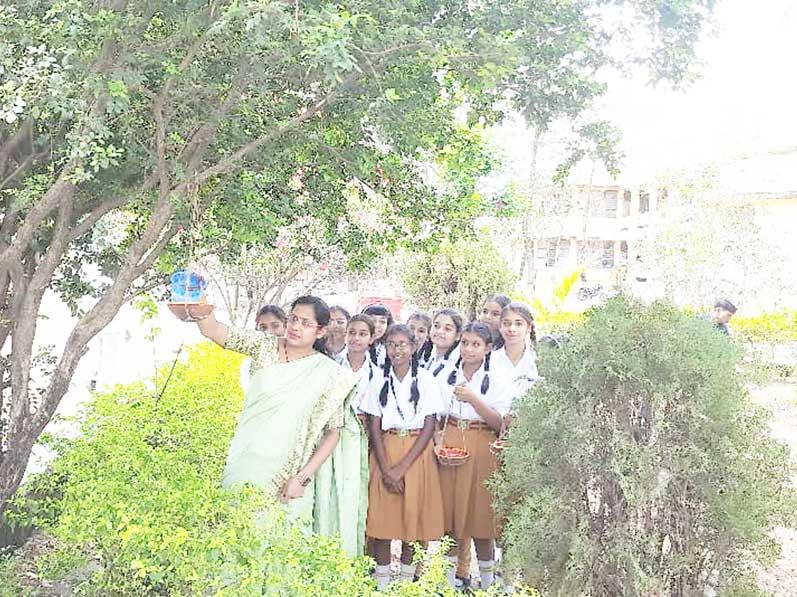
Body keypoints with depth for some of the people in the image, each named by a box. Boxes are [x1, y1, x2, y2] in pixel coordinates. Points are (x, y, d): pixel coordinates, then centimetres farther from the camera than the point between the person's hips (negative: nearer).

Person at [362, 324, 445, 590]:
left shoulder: (426, 380, -3)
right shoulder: (379, 380, 3)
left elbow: (429, 426, -6)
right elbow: (374, 427, 2)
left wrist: (403, 467, -12)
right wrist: (386, 469, -10)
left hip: (416, 453, -1)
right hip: (385, 451, 2)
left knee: (412, 514, 1)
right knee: (382, 515, -1)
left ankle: (407, 576, 15)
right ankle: (382, 579, 9)